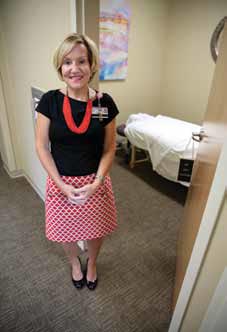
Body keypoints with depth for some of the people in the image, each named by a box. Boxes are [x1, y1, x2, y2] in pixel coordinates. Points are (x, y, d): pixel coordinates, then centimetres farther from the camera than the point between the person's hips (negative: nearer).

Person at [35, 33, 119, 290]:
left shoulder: (104, 103, -9)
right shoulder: (50, 100, -10)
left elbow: (109, 149, -4)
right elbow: (42, 147, -7)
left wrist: (95, 184, -14)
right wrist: (63, 185, -13)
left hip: (95, 182, 1)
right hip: (61, 182, 0)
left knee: (95, 229, 20)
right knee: (66, 230, 21)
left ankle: (92, 263, 54)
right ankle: (74, 263, 56)